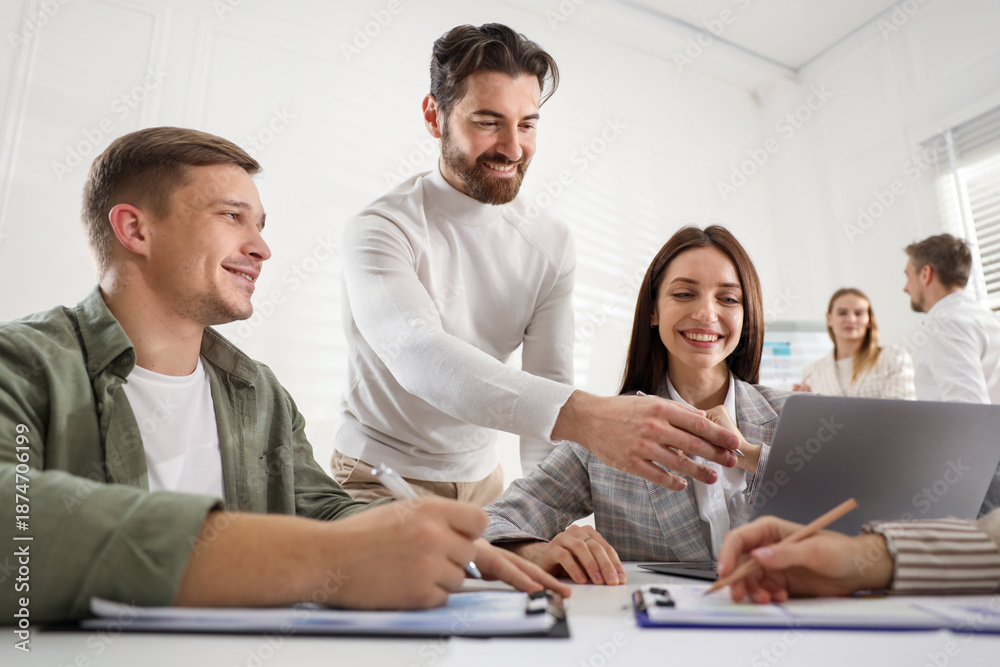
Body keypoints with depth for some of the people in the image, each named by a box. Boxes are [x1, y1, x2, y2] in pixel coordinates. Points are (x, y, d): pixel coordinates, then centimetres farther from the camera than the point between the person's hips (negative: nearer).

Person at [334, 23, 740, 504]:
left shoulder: (551, 244, -4)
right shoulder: (381, 230, -19)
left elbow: (548, 381, -9)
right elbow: (417, 355, -37)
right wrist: (578, 415, -51)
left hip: (481, 478, 5)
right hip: (379, 477, -4)